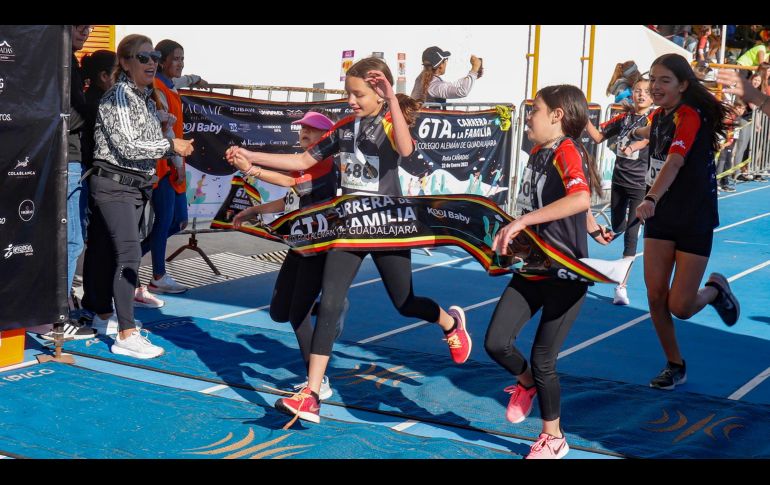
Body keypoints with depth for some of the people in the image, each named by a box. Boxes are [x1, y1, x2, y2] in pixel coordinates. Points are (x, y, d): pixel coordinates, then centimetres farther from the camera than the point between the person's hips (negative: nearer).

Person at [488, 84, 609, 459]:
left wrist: (522, 220, -42)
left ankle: (554, 439, 24)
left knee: (543, 360, 2)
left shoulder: (567, 152, -19)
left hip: (565, 276, -7)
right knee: (496, 343, -4)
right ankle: (526, 384, 29)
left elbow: (581, 199, -40)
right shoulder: (537, 152, 7)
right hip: (532, 269, 7)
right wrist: (594, 230, 36)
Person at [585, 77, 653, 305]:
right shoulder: (624, 117, 6)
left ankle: (622, 286, -8)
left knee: (631, 234, -9)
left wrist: (633, 147, -47)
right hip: (619, 180, 5)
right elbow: (598, 136, 12)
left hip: (640, 184, -5)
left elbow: (647, 137, -28)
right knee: (617, 227, 20)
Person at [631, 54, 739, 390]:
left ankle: (715, 289, 29)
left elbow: (675, 161, -36)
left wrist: (651, 199, -50)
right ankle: (675, 366, 17)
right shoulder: (659, 116, 4)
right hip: (660, 216, 7)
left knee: (680, 307, -6)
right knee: (655, 296, -1)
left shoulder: (690, 115, -19)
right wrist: (639, 131, 52)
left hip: (695, 219, -7)